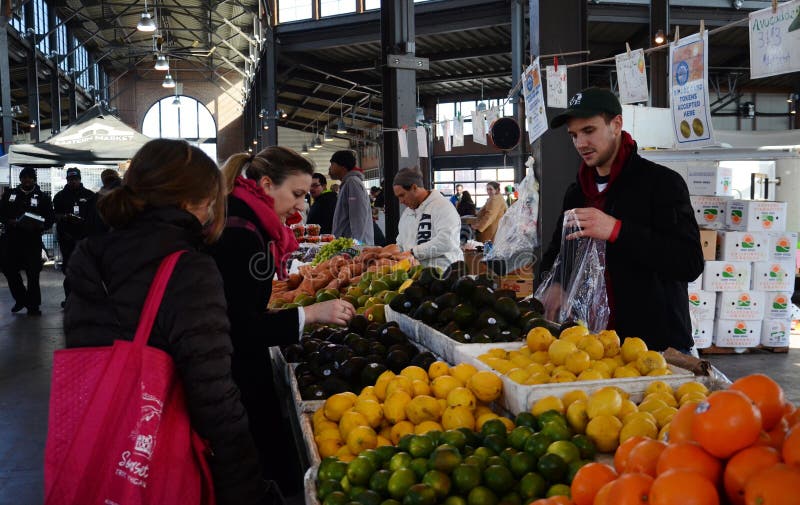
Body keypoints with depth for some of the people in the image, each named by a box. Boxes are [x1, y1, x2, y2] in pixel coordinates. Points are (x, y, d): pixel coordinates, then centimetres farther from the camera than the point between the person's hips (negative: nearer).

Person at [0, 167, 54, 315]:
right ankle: (21, 299, 23)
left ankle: (33, 305, 7)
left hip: (32, 240, -3)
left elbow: (50, 219, 2)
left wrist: (40, 226, -17)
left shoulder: (43, 197, 5)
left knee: (33, 273, -3)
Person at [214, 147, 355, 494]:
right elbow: (239, 327, -22)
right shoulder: (240, 234, -20)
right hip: (238, 380, -10)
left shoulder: (242, 223, 11)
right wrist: (309, 313, -21)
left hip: (242, 372, 10)